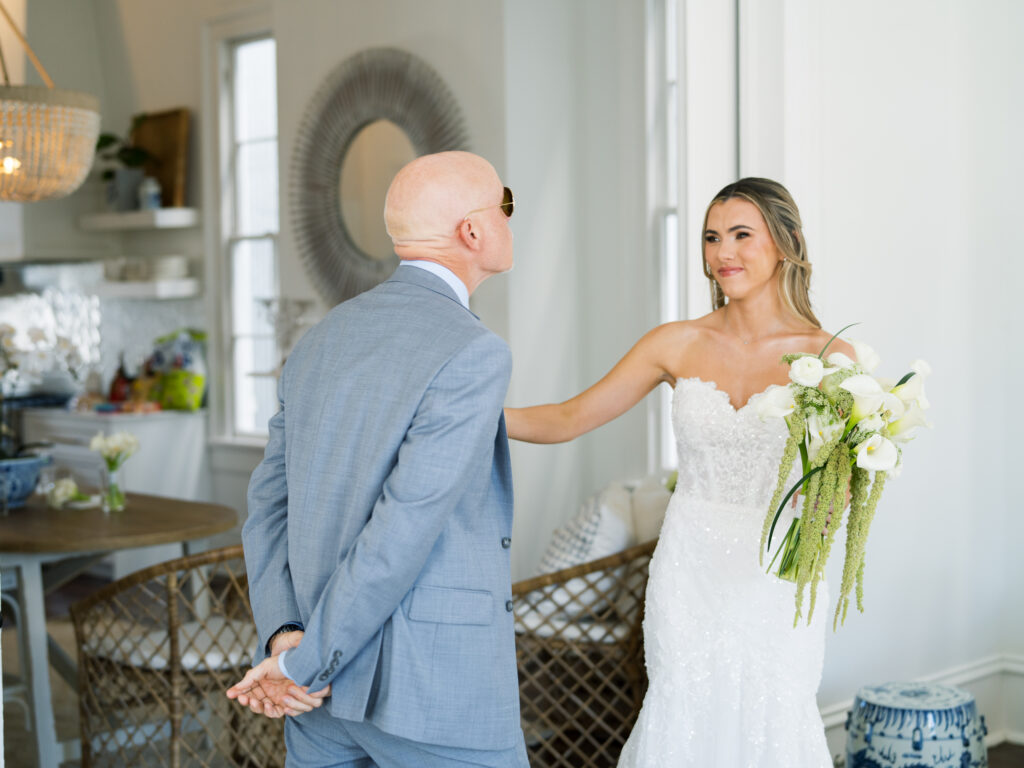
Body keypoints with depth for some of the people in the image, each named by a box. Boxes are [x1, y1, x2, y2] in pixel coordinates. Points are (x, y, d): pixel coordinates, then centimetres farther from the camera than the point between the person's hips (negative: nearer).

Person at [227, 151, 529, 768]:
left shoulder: (322, 340, 9)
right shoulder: (473, 353, -16)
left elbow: (271, 505, 6)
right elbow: (404, 529, -21)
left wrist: (285, 637, -4)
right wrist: (303, 666, -13)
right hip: (438, 692, -7)